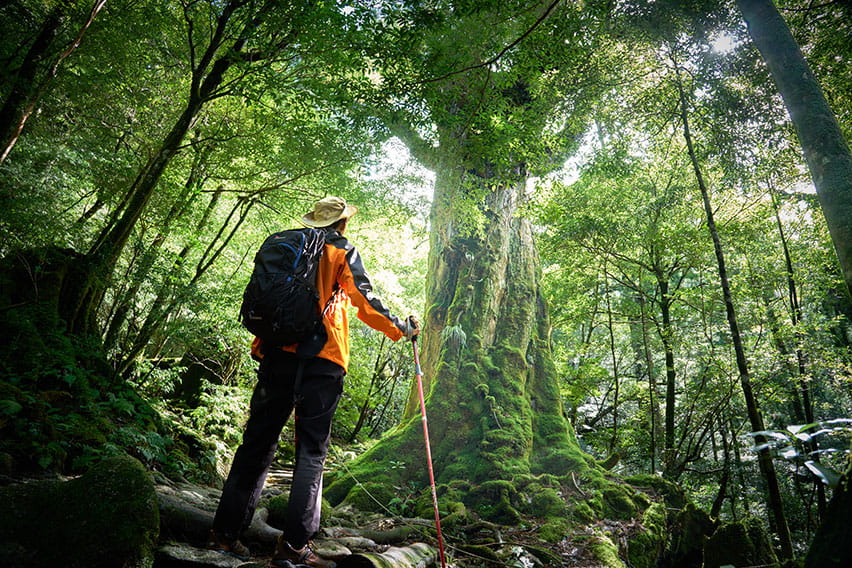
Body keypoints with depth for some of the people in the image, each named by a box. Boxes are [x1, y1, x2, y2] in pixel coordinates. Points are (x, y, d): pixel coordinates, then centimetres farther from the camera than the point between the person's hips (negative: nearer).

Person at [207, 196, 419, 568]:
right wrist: (400, 328, 10)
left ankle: (225, 533, 14)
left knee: (258, 442, 10)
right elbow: (364, 301, -2)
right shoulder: (342, 251, 4)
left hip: (278, 354, 5)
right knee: (311, 451, 1)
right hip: (321, 360, -5)